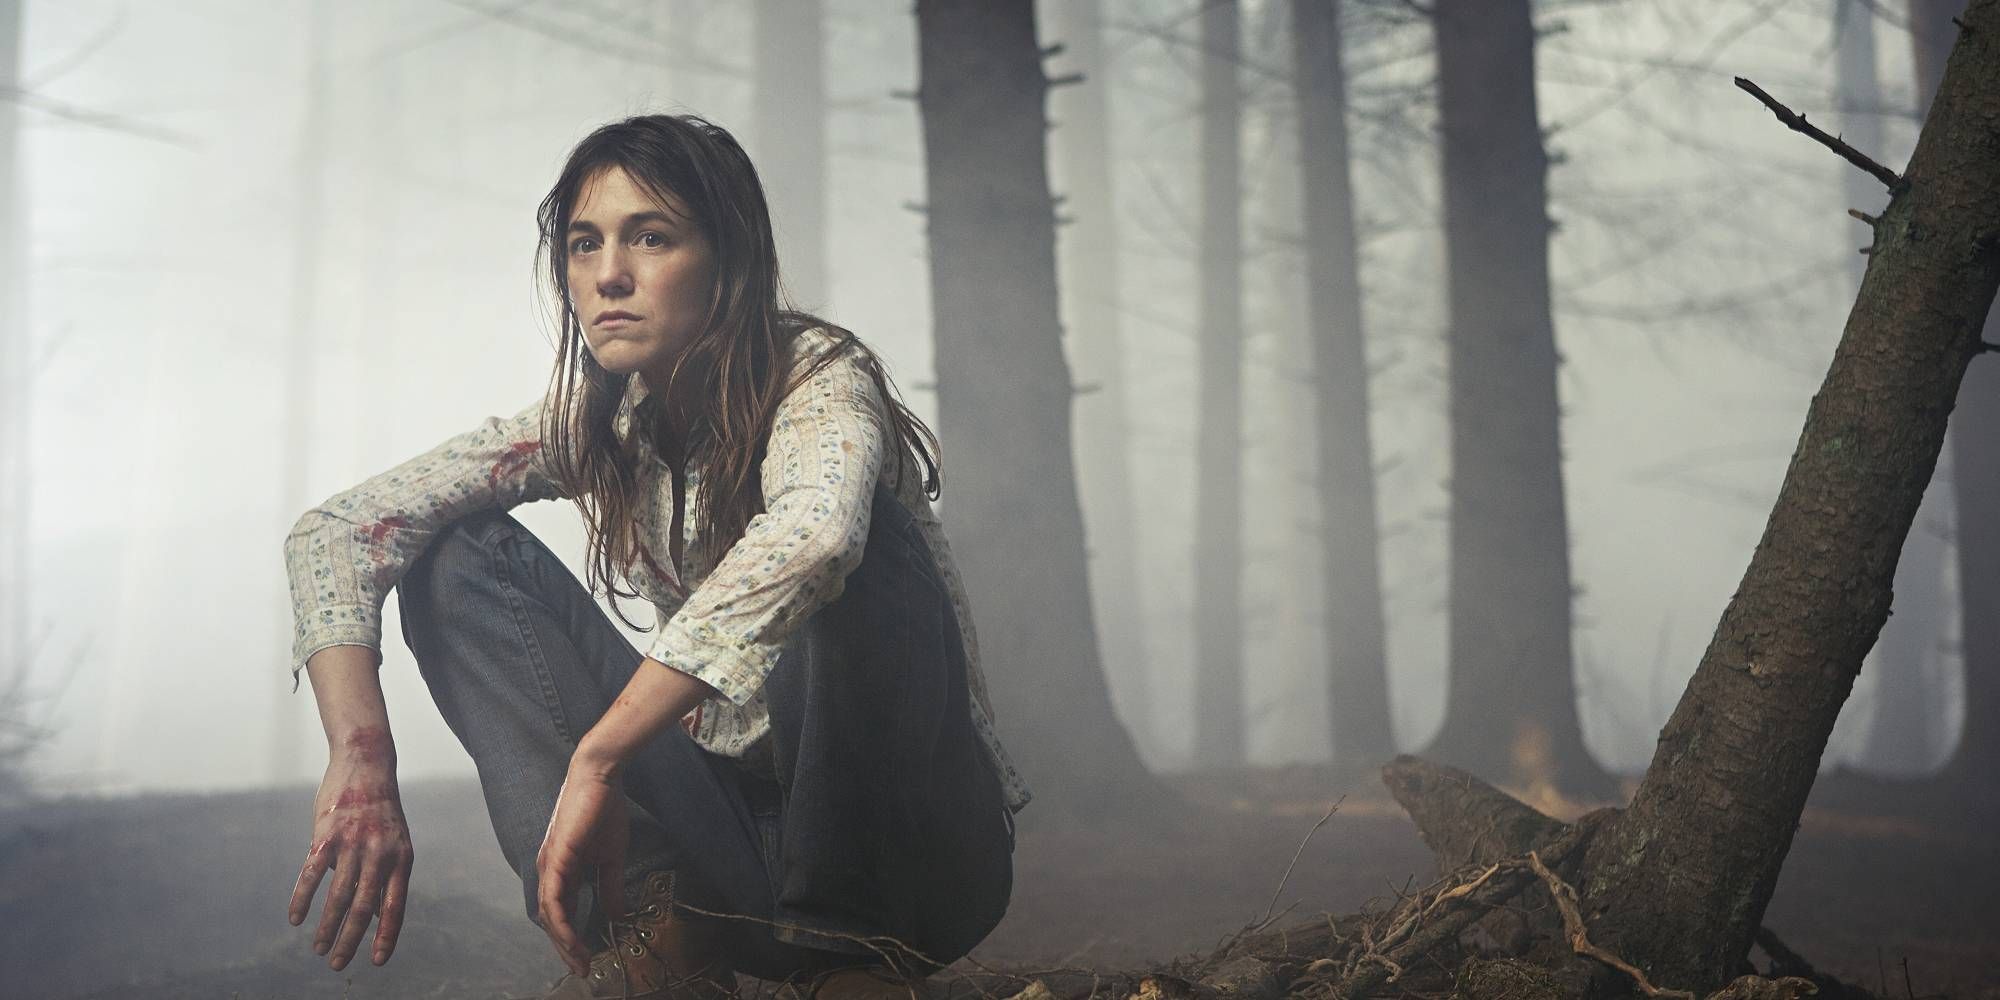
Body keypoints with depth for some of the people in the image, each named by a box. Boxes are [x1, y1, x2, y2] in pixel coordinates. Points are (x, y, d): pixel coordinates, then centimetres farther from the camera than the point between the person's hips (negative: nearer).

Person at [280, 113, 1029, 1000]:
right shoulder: (592, 426, 0)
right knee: (463, 558, -7)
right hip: (741, 819, 6)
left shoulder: (818, 377, -17)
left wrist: (594, 760, -41)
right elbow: (336, 531, -6)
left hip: (922, 850, -5)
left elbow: (812, 533, -42)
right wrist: (360, 759, -24)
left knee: (854, 536, -33)